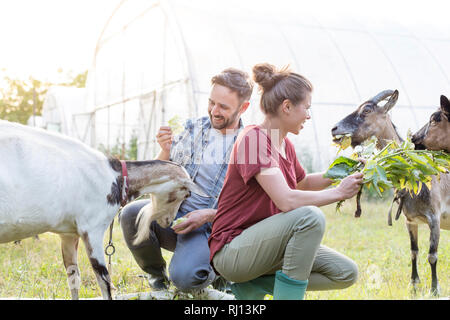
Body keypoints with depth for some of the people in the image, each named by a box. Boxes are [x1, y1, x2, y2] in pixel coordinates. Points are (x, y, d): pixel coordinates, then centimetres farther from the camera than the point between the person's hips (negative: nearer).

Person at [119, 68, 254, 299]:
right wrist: (166, 152, -12)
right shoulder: (194, 129, 7)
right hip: (174, 212, 4)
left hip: (211, 228, -4)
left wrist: (208, 215, -18)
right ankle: (156, 275, 3)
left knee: (184, 277, -30)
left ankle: (214, 276, 9)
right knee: (131, 214, -26)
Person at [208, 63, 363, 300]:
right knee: (310, 216, -30)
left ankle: (253, 287, 2)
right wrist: (339, 192, -15)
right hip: (232, 251, -9)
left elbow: (303, 182, 30)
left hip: (265, 243, 9)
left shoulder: (284, 144, 9)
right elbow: (286, 200, -28)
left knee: (346, 273, -1)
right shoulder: (254, 138, -18)